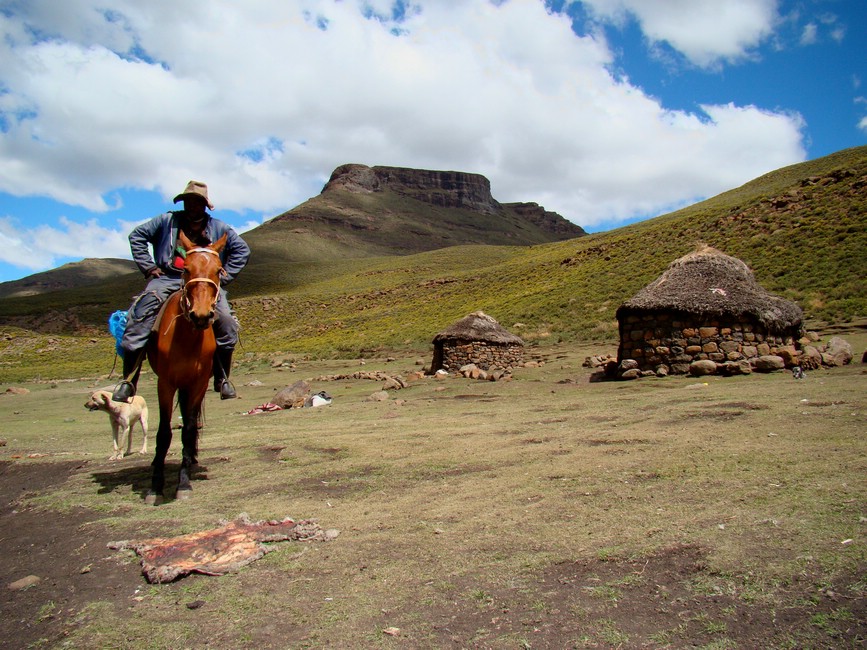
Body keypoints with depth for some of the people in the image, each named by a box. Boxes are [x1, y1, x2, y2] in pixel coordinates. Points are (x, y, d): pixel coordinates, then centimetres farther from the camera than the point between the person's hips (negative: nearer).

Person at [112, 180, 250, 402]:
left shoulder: (219, 228, 13)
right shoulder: (167, 221, 10)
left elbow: (242, 250, 18)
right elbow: (137, 236, 14)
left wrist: (224, 276, 7)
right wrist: (148, 267, 4)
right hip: (168, 278, 0)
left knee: (226, 322, -21)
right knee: (141, 313, -23)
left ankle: (222, 379, -4)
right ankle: (128, 380, -18)